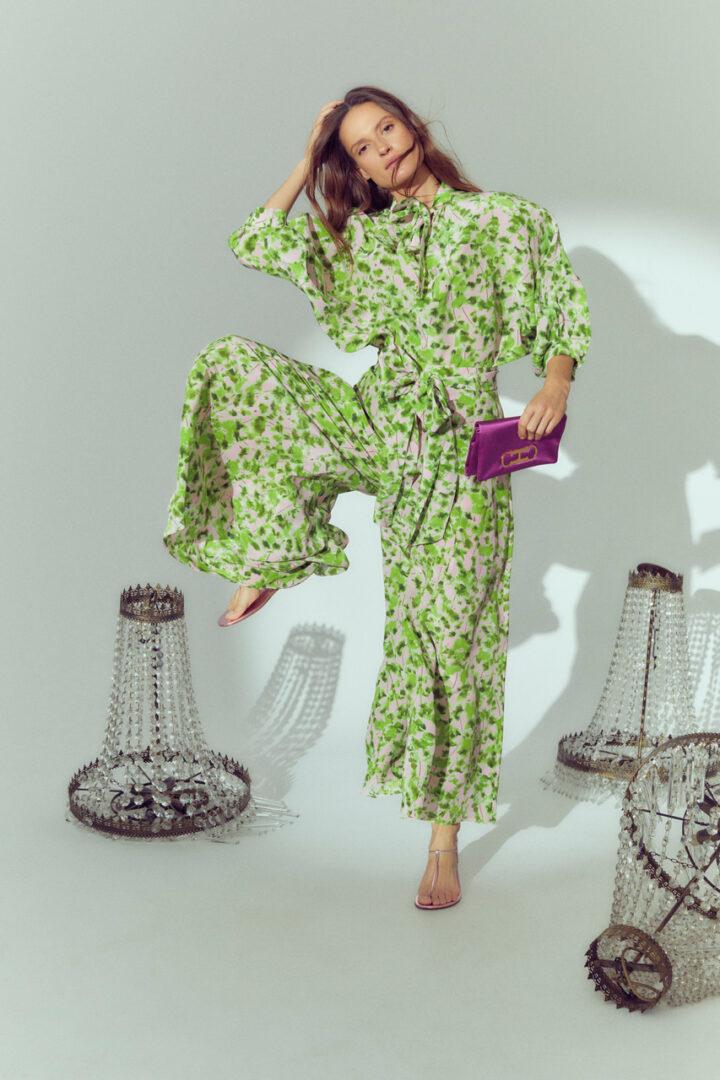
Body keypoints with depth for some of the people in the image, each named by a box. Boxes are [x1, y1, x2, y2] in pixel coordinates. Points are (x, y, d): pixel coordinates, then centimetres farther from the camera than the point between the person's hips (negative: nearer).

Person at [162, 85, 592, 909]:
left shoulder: (511, 220, 5)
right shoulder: (360, 236, 15)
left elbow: (564, 312, 2)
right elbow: (253, 244, 12)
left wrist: (556, 382, -16)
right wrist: (306, 164, 13)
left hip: (456, 446, -3)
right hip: (376, 421, 4)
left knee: (447, 628, -6)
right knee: (233, 365, -16)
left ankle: (444, 839, 7)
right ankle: (277, 554, -6)